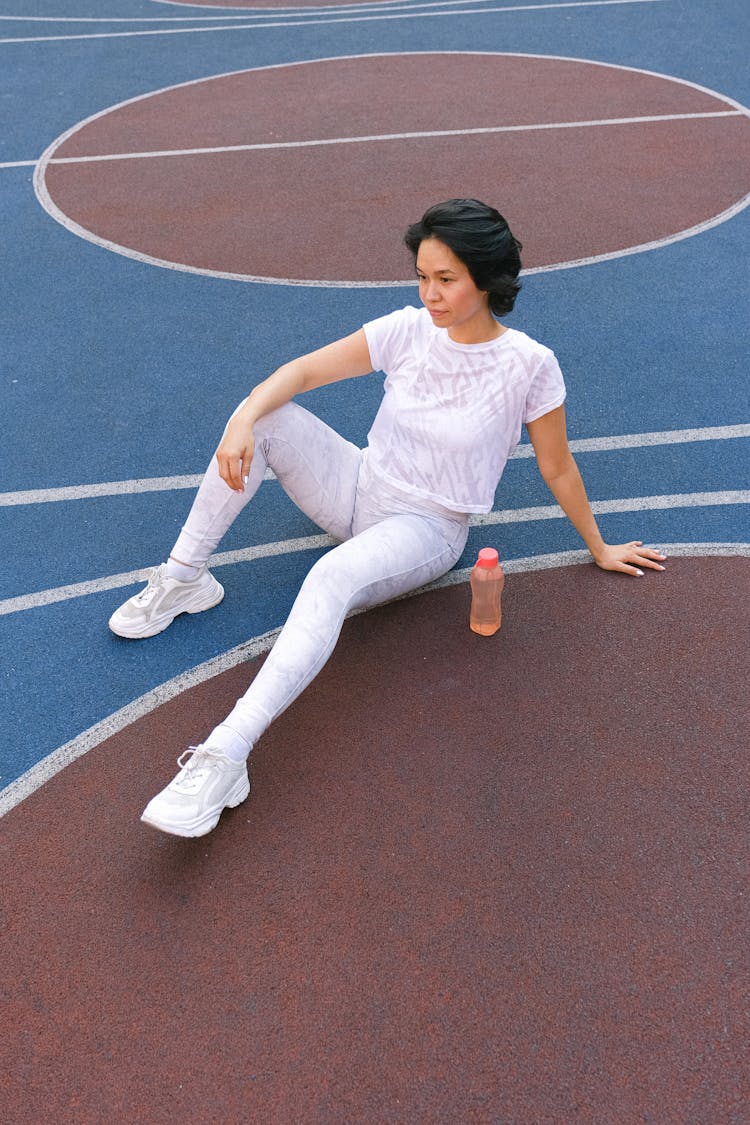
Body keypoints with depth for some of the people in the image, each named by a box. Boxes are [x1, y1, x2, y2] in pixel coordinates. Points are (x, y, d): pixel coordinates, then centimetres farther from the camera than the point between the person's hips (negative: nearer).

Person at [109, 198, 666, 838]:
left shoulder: (528, 364, -14)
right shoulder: (408, 330, -5)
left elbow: (558, 470, -2)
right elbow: (302, 371, -6)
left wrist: (599, 549, 8)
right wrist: (244, 419, -25)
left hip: (427, 531, -5)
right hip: (361, 490, 5)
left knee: (332, 579, -37)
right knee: (266, 418, -15)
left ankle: (226, 758, -42)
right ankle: (184, 580, -6)